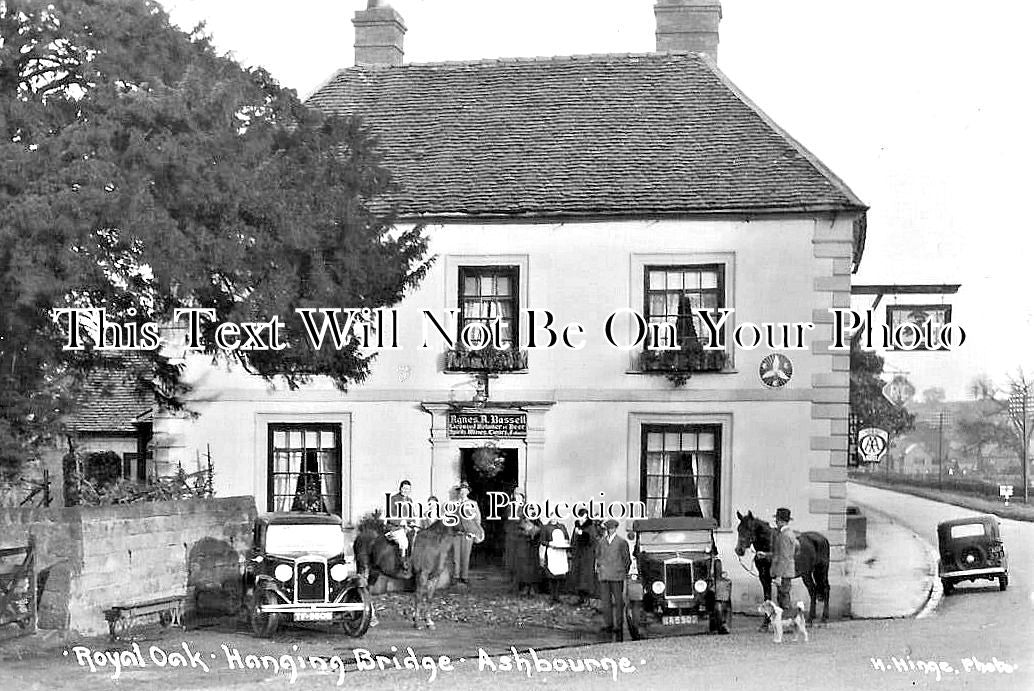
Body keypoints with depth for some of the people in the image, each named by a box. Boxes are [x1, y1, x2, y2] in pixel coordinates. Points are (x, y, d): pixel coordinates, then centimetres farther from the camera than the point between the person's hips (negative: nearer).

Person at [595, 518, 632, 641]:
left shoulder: (622, 542, 2)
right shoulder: (601, 542, 12)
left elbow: (627, 559, 6)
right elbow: (598, 556, 22)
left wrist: (625, 571, 6)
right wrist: (598, 567, 12)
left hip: (617, 575, -3)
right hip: (604, 575, 3)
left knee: (618, 601, 0)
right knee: (605, 601, 0)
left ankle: (619, 625, 5)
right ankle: (608, 624, 5)